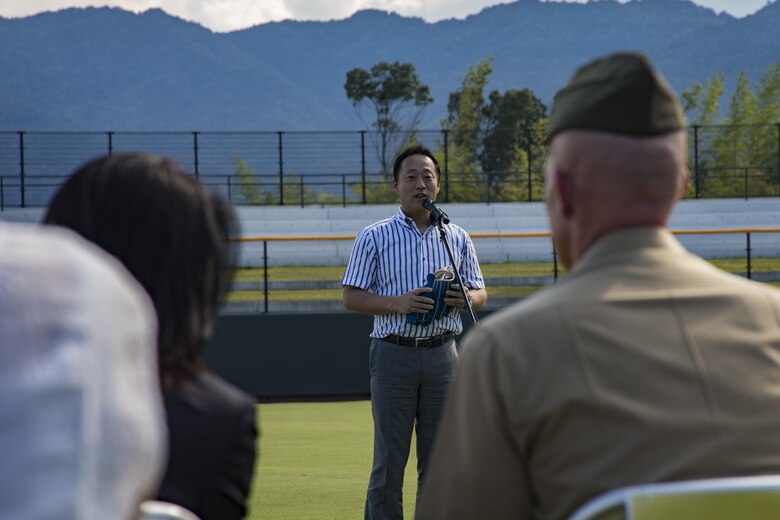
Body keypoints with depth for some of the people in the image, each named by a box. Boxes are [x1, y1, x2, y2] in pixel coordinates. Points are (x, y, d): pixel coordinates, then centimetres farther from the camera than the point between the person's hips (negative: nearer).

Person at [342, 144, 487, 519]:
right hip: (394, 355, -3)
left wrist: (463, 298, -9)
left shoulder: (457, 238, 12)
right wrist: (397, 303, -17)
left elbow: (480, 293, 15)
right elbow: (352, 297, -1)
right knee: (389, 461, -3)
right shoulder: (374, 237, 2)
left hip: (442, 356, 3)